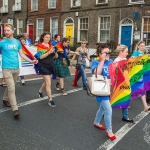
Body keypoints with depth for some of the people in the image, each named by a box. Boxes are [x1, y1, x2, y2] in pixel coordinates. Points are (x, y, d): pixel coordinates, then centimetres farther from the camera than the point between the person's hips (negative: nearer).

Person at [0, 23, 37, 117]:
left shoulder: (17, 42, 7)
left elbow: (21, 54, 12)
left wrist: (31, 61, 5)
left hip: (16, 68, 4)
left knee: (10, 86, 17)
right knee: (11, 88, -9)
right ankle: (15, 109, -5)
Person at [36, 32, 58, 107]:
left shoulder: (51, 45, 10)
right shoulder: (40, 46, -6)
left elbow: (56, 56, 7)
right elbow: (40, 57, -18)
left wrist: (55, 51, -13)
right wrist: (49, 52, -27)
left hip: (51, 66, 6)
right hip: (44, 66, -6)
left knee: (46, 82, 18)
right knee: (48, 83, -9)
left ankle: (40, 91, 45)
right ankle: (50, 100, -2)